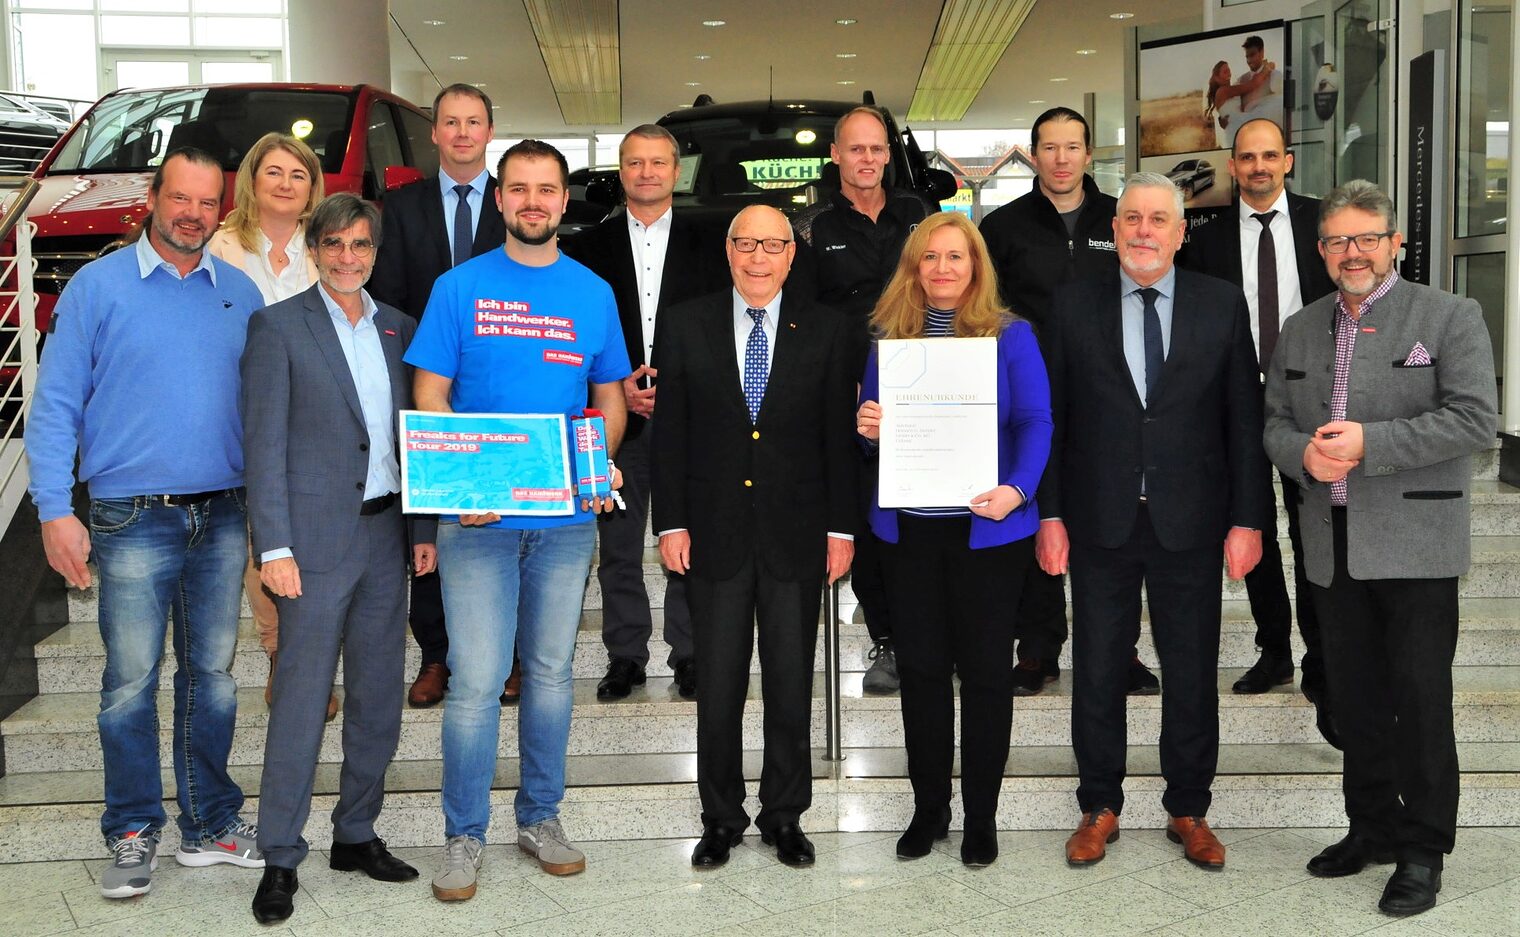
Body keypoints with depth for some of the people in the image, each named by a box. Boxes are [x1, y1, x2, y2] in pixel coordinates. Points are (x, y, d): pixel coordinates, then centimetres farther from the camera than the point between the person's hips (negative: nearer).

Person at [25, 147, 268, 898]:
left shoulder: (240, 294, 9)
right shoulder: (98, 286, 0)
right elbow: (54, 405, -3)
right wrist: (54, 510, -11)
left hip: (223, 520, 3)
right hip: (133, 519, -3)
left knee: (211, 674, 11)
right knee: (130, 682, 1)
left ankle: (210, 823, 22)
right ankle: (133, 833, 15)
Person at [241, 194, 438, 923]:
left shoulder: (398, 329, 12)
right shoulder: (278, 326, -2)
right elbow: (264, 444, -7)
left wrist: (424, 528, 9)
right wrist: (274, 546, -13)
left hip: (386, 534, 5)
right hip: (318, 537, -5)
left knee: (378, 696, 10)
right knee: (301, 699, -2)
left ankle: (356, 834, 24)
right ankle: (279, 858, 8)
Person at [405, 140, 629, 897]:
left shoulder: (592, 293, 8)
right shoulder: (459, 287, 1)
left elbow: (610, 399, 13)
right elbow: (429, 396, -1)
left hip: (567, 517, 3)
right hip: (478, 517, -2)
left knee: (551, 671, 12)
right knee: (476, 679, -3)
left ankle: (541, 819, 26)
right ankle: (464, 836, 11)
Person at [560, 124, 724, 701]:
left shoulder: (707, 246, 7)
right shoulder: (590, 247, 8)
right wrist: (617, 389, -7)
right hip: (615, 417, 1)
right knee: (618, 545, 5)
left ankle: (688, 653, 14)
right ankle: (625, 655, 16)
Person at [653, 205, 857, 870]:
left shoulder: (825, 330, 3)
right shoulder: (685, 326, 3)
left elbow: (839, 435, 3)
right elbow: (670, 434, 2)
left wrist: (843, 527, 0)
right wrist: (670, 522, -2)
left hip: (796, 535, 0)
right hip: (715, 535, 0)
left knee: (791, 685, 8)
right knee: (717, 685, 7)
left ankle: (785, 816, 24)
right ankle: (721, 819, 22)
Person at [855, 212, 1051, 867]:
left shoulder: (1009, 335, 0)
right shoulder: (890, 336, 9)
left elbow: (1035, 422, -7)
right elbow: (872, 415, 13)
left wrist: (1017, 490, -24)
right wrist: (867, 426, -12)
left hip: (986, 526, -2)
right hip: (909, 526, 3)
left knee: (985, 668, 6)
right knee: (920, 666, 9)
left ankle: (981, 816, 20)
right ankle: (928, 808, 23)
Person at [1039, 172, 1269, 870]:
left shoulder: (1222, 305, 2)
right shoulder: (1074, 306, 2)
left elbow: (1244, 419, 1)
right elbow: (1051, 416, 3)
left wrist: (1248, 519, -3)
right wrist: (1049, 513, -3)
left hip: (1190, 524, 0)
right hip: (1100, 524, 0)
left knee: (1192, 674, 9)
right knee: (1096, 671, 9)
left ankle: (1188, 811, 26)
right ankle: (1100, 808, 25)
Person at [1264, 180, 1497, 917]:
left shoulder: (1450, 317, -2)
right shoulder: (1300, 331, 14)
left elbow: (1475, 419, -12)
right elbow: (1275, 425, 14)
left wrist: (1370, 443, -19)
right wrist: (1304, 454, -9)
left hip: (1414, 544, -5)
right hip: (1333, 546, 5)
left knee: (1420, 702, 0)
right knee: (1355, 699, 13)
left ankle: (1424, 850, 12)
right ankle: (1374, 828, 27)